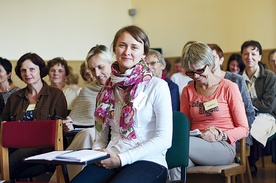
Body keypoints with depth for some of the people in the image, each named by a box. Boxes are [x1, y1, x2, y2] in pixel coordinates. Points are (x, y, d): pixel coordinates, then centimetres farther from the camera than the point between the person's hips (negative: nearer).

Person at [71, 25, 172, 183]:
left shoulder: (158, 86, 1)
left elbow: (164, 139, -5)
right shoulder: (108, 88, 17)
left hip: (148, 161, -4)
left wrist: (122, 158, -12)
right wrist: (97, 152, -2)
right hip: (110, 161, 4)